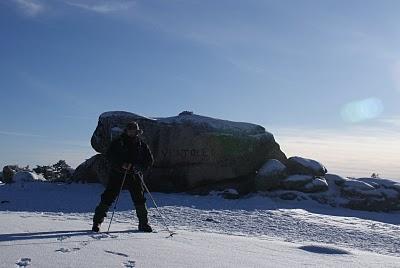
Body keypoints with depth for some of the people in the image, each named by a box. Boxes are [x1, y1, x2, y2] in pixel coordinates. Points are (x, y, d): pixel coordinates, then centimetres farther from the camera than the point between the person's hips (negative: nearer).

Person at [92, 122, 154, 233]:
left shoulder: (141, 144, 7)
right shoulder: (118, 142, 0)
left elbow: (150, 160, 9)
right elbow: (109, 155, -9)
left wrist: (139, 167, -10)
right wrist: (121, 164, -23)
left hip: (133, 175, 2)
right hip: (117, 174, -2)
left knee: (139, 199, 0)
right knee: (108, 197, -5)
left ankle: (143, 224, 13)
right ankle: (97, 221, 8)